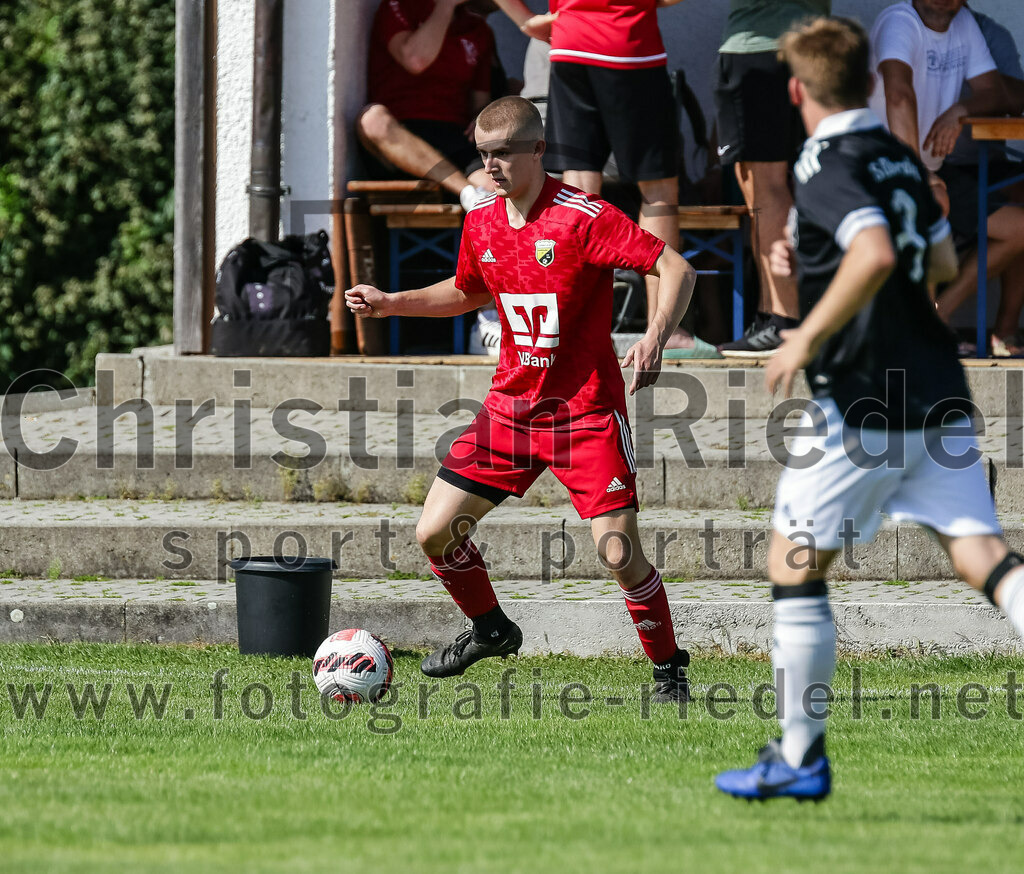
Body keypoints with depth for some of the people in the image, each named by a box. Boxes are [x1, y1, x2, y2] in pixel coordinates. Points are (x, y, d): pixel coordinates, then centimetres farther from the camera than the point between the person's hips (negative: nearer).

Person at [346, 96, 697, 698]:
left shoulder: (583, 218, -17)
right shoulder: (481, 223, 4)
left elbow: (676, 269, -20)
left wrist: (656, 338, -35)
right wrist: (389, 304, 13)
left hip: (586, 411, -6)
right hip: (510, 407, 6)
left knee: (619, 553, -16)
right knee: (435, 533, 2)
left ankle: (670, 668, 7)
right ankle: (492, 630, 29)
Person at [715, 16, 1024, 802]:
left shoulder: (829, 167, -12)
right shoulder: (900, 159, 14)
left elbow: (875, 256, -29)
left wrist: (808, 338, -19)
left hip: (861, 407, -7)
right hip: (938, 398, 7)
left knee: (795, 567, 6)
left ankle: (800, 759, 10)